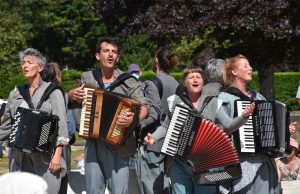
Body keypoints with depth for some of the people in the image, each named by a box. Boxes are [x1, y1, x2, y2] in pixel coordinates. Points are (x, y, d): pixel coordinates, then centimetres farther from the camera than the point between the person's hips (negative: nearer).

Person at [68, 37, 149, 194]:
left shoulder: (127, 81, -2)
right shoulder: (87, 78, 8)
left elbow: (144, 106, -7)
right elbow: (72, 100, 25)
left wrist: (134, 119, -28)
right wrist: (71, 95, 1)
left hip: (118, 144, -3)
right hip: (93, 144, 3)